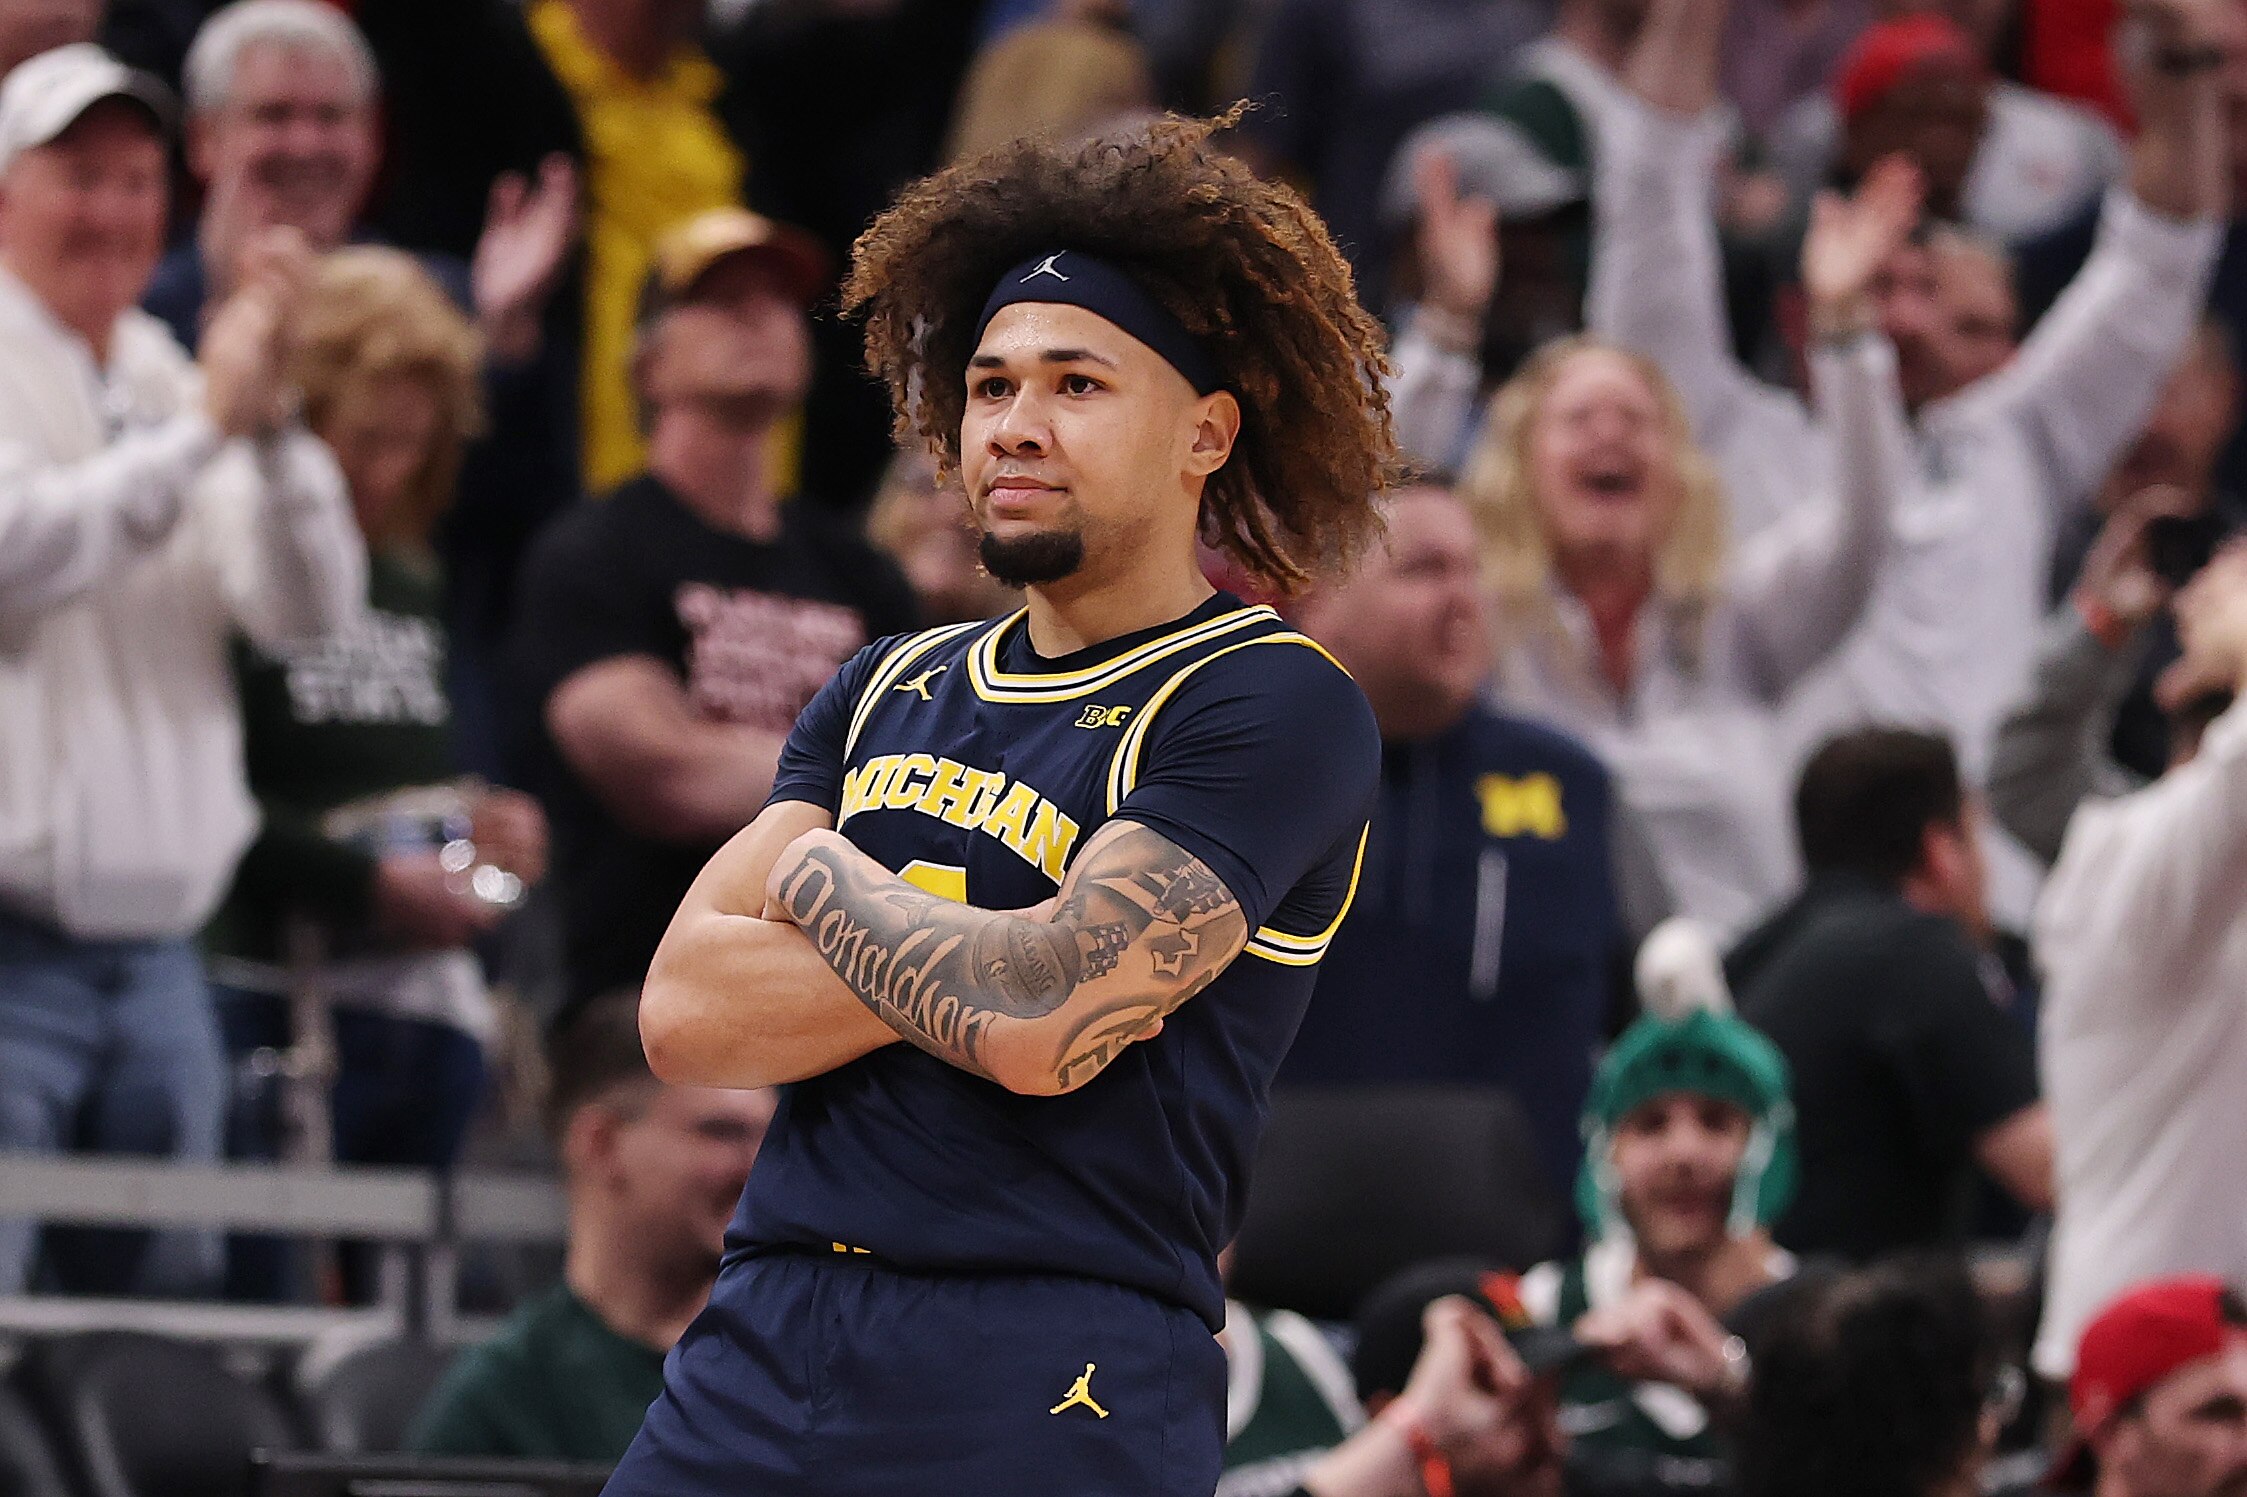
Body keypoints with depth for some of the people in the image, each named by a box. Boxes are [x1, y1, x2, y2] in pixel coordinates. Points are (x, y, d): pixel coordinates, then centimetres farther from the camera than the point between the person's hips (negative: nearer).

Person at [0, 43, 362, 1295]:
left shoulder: (173, 382, 14)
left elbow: (313, 607, 4)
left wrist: (272, 422, -11)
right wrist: (202, 426, -19)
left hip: (158, 948, 6)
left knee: (172, 1321, 6)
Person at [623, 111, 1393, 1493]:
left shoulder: (1274, 706, -4)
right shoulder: (893, 691, 18)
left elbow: (1045, 1024, -17)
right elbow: (683, 1013, 6)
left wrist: (821, 883, 1)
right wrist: (979, 962, -8)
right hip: (755, 1368, 6)